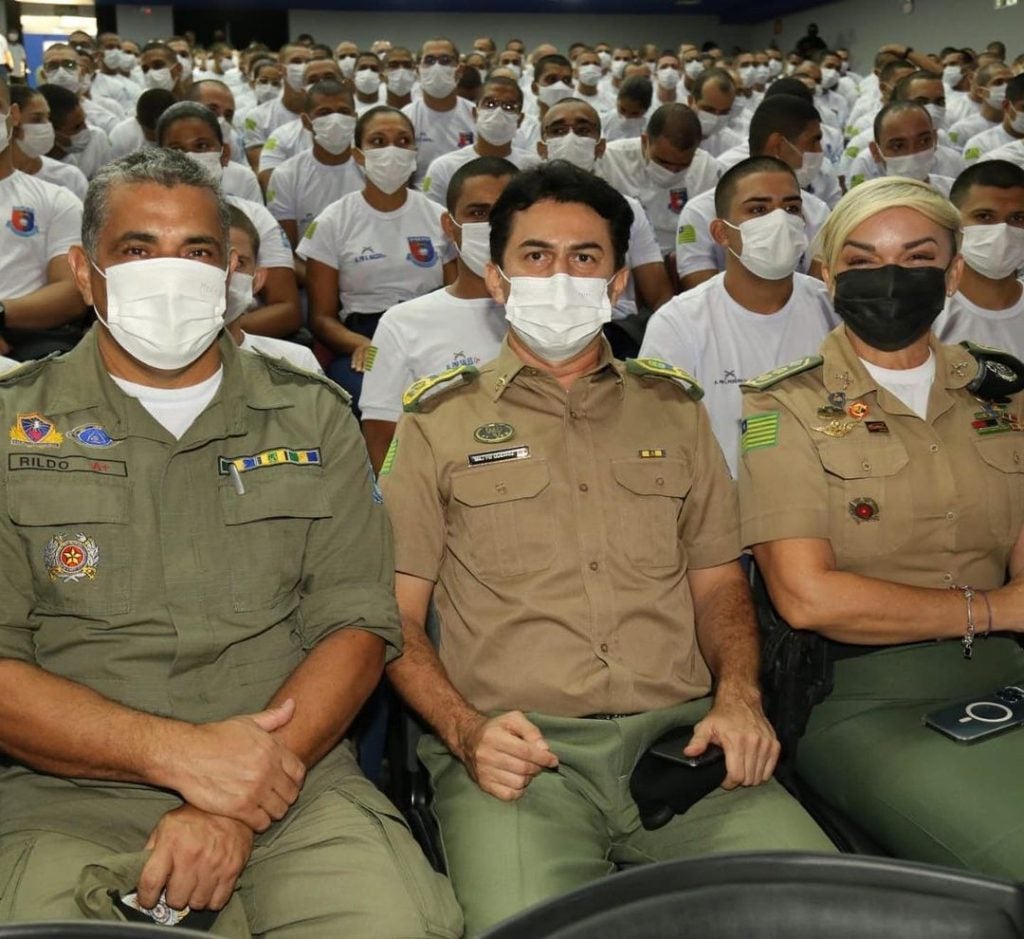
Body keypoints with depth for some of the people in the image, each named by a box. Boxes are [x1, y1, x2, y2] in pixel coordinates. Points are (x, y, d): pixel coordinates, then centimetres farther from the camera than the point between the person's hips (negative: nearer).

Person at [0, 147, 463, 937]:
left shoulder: (314, 419, 10)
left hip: (290, 778, 2)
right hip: (69, 798, -1)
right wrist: (177, 750, -15)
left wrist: (239, 804, -12)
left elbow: (357, 627, 1)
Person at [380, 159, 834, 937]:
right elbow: (397, 614, 7)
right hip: (516, 749, -3)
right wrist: (466, 731, -11)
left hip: (681, 734, 3)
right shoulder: (440, 421, 11)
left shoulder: (675, 410, 19)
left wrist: (739, 695, -1)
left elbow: (718, 582, 20)